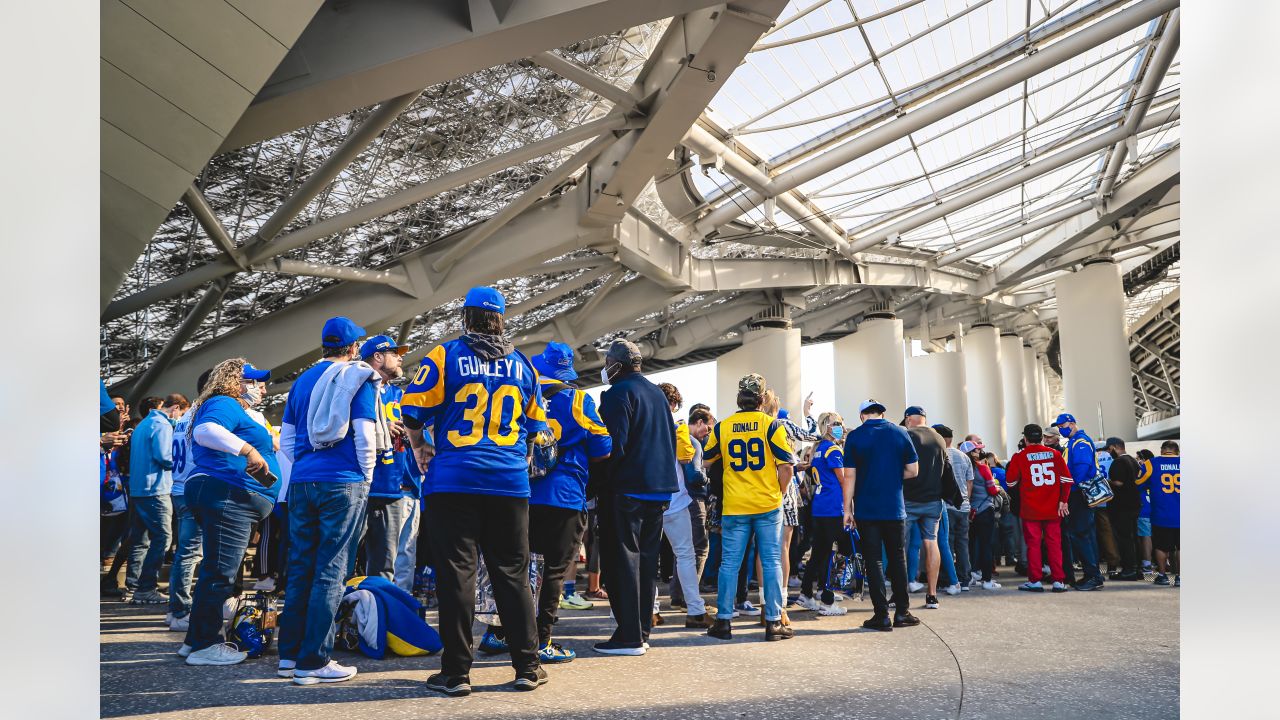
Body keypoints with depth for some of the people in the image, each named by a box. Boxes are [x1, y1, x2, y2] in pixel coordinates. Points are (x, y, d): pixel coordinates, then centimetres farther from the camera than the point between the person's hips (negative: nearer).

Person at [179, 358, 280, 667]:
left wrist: (266, 444, 44)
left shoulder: (231, 408, 28)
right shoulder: (225, 404, -7)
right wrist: (248, 449, -33)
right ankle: (206, 645, -5)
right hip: (226, 494, -12)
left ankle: (196, 640, 21)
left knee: (215, 570, 15)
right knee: (221, 572, -9)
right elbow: (205, 431, -28)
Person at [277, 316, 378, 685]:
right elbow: (365, 435, -9)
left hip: (302, 481, 6)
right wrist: (366, 476, 2)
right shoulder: (359, 378, -2)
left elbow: (286, 440, 15)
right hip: (343, 483, -6)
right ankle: (313, 662, -2)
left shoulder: (303, 381, 15)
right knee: (330, 571, -3)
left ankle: (289, 654, 16)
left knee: (299, 567, 11)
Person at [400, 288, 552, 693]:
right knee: (512, 573, 10)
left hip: (454, 480, -3)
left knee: (456, 573, 1)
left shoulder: (446, 356, -1)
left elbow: (414, 410, -3)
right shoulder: (523, 365, 12)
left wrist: (419, 447, 15)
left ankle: (456, 672, 4)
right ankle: (527, 666, 14)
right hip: (510, 482, 3)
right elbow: (537, 428, 17)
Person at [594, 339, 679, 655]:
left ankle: (629, 636, -5)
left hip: (626, 488, -8)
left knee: (622, 559, -4)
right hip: (660, 487, 8)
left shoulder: (618, 394, -10)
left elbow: (613, 445, -18)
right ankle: (642, 632, 17)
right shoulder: (657, 393, 16)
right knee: (647, 558, 12)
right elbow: (671, 440, 20)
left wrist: (597, 486, -12)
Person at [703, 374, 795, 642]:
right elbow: (785, 466, -7)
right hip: (768, 505, -1)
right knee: (771, 563, 4)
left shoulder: (722, 427, 3)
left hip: (734, 507, 2)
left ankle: (723, 621, 8)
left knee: (729, 564, 6)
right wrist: (780, 494, 6)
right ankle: (773, 622, 6)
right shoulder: (772, 424, -4)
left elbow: (706, 461, 14)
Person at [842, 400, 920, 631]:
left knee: (873, 560, 3)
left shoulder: (855, 437, -3)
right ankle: (901, 612, 15)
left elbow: (850, 476, -6)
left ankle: (881, 615, 2)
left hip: (866, 510, -2)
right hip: (895, 508, 2)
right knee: (897, 558, 12)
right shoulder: (900, 433, 2)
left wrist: (847, 509, -2)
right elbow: (913, 470, 3)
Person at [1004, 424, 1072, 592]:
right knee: (1054, 543, 7)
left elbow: (1010, 482, 1)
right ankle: (1058, 580, 7)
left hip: (1030, 509, -2)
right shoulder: (1055, 454, 3)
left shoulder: (1019, 456, -5)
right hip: (1052, 508, 2)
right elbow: (1066, 479, 2)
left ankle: (1035, 580, 3)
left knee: (1033, 543, 4)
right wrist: (1063, 501, 7)